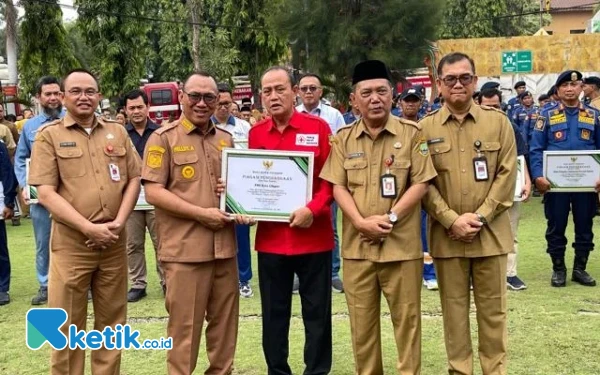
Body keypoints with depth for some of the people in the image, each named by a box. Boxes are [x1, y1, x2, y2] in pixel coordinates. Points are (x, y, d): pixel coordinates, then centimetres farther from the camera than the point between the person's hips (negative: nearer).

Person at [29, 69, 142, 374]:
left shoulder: (117, 132, 9)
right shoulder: (49, 135, -1)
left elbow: (134, 180, 9)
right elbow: (46, 194, -9)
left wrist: (119, 221, -6)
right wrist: (90, 228, -16)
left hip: (114, 242, 3)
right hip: (71, 243, -3)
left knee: (112, 321, 13)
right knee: (67, 326, 5)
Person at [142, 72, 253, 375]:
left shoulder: (226, 140, 13)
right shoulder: (163, 138, -3)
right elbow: (153, 191, -10)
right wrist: (200, 213, -15)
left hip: (224, 246, 5)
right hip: (185, 248, -5)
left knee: (225, 322, 14)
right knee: (185, 326, 3)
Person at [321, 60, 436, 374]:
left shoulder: (411, 133, -1)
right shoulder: (343, 138, 6)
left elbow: (420, 184, -4)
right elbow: (338, 186, 2)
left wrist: (390, 218, -14)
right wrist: (362, 222, -13)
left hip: (401, 243, -2)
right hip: (356, 244, 2)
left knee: (406, 317, 7)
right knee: (361, 320, 12)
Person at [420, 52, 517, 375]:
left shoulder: (498, 122, 4)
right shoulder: (425, 128, 3)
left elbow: (507, 174, -2)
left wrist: (480, 217, -11)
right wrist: (452, 219, -12)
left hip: (491, 233, 0)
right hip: (446, 234, 0)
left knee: (492, 309, 9)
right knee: (453, 308, 9)